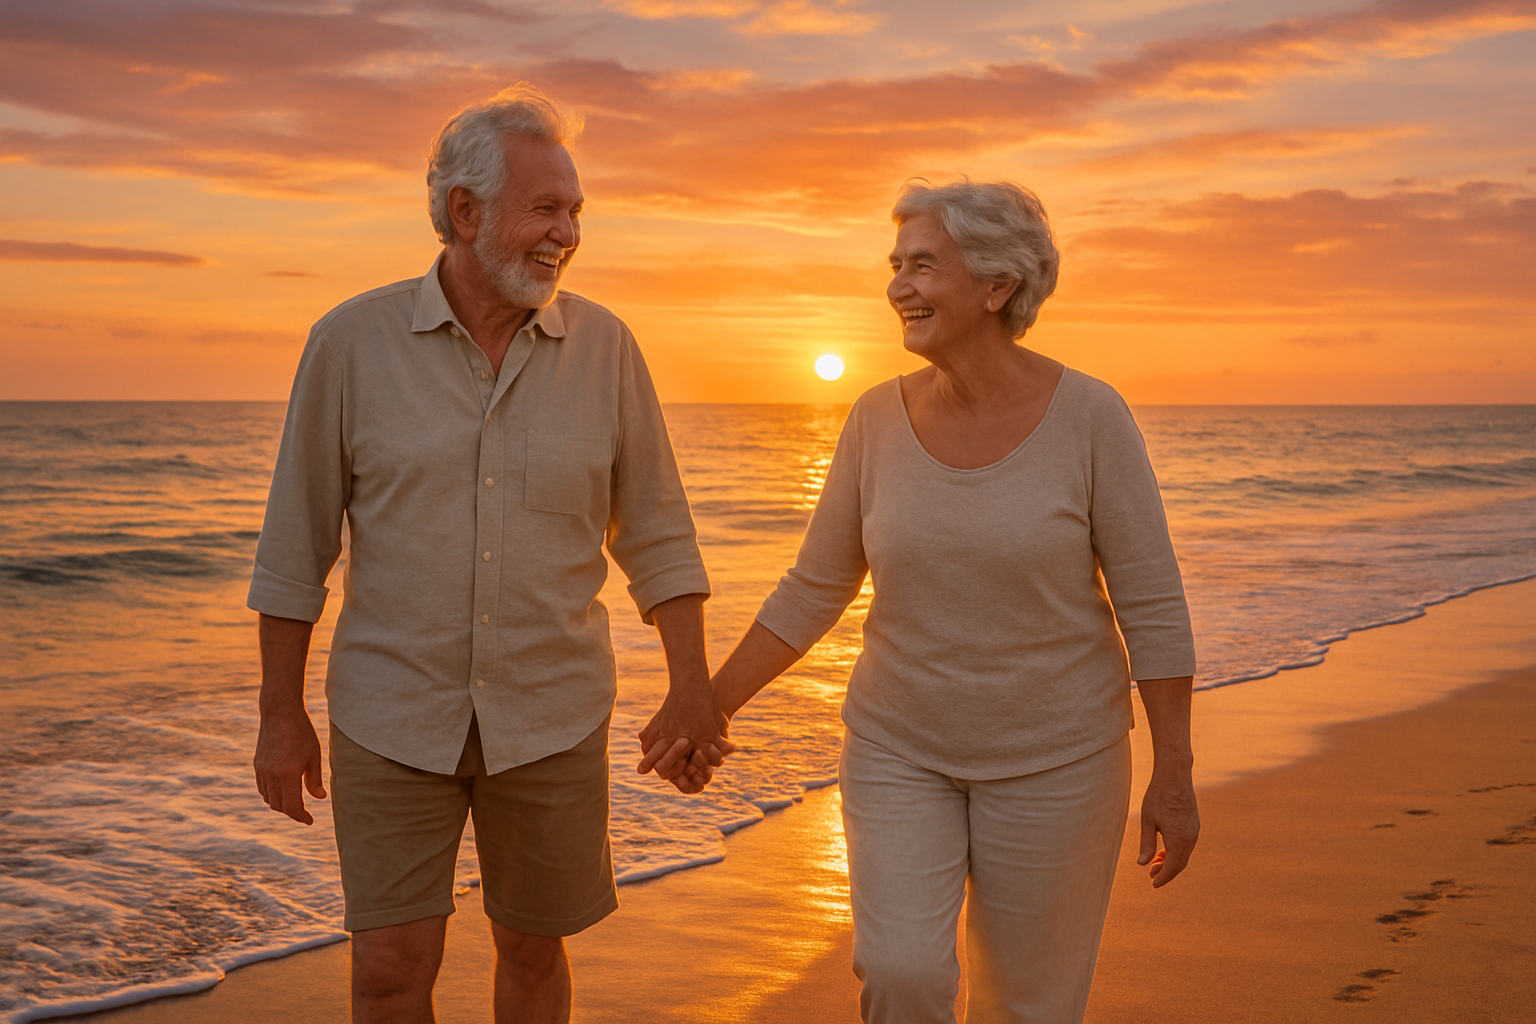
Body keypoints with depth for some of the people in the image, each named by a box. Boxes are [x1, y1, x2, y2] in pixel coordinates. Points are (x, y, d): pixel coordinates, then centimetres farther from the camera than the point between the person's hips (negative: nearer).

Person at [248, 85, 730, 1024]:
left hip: (551, 712, 1)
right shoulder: (353, 340, -8)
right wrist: (282, 715, -1)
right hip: (396, 710, -1)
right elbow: (296, 538, -2)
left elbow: (655, 531, 1)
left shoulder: (605, 348, -5)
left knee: (533, 948, 14)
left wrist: (693, 691, -6)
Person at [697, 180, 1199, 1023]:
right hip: (902, 750, 2)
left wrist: (1174, 778, -10)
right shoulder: (879, 419, -4)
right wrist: (709, 706, 2)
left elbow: (1151, 605, -10)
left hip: (1051, 756, -2)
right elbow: (814, 590, 3)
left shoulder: (1088, 416, -14)